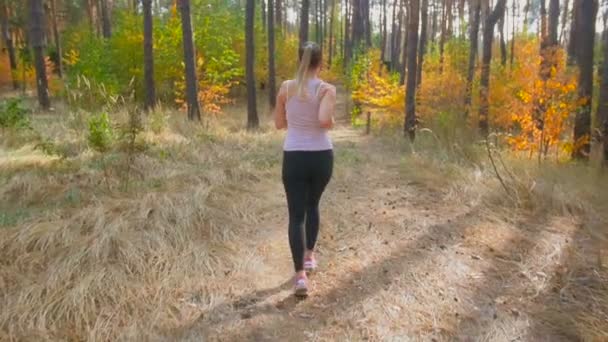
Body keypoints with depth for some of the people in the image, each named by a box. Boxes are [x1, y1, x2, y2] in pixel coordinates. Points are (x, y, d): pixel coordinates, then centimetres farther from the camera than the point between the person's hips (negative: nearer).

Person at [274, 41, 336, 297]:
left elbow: (279, 124, 7)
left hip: (294, 157, 0)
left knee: (296, 215, 2)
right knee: (312, 205, 25)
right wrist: (332, 123, -3)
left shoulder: (286, 88, 0)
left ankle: (300, 275, -7)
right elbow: (324, 120, -24)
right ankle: (309, 256, 35)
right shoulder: (327, 90, -7)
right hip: (321, 157, 0)